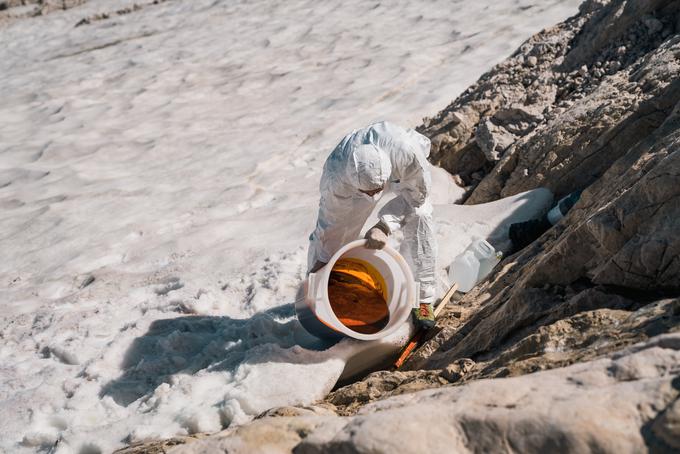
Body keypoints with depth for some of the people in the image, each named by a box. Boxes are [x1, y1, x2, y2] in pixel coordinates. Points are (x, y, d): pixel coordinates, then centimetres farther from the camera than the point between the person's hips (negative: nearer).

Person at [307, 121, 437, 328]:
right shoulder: (335, 178, -40)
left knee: (418, 217, -26)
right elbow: (329, 224, -20)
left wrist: (385, 226, -39)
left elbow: (417, 194, -27)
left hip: (405, 174, -1)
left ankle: (423, 298, -14)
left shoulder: (408, 152, -47)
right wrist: (322, 259, -8)